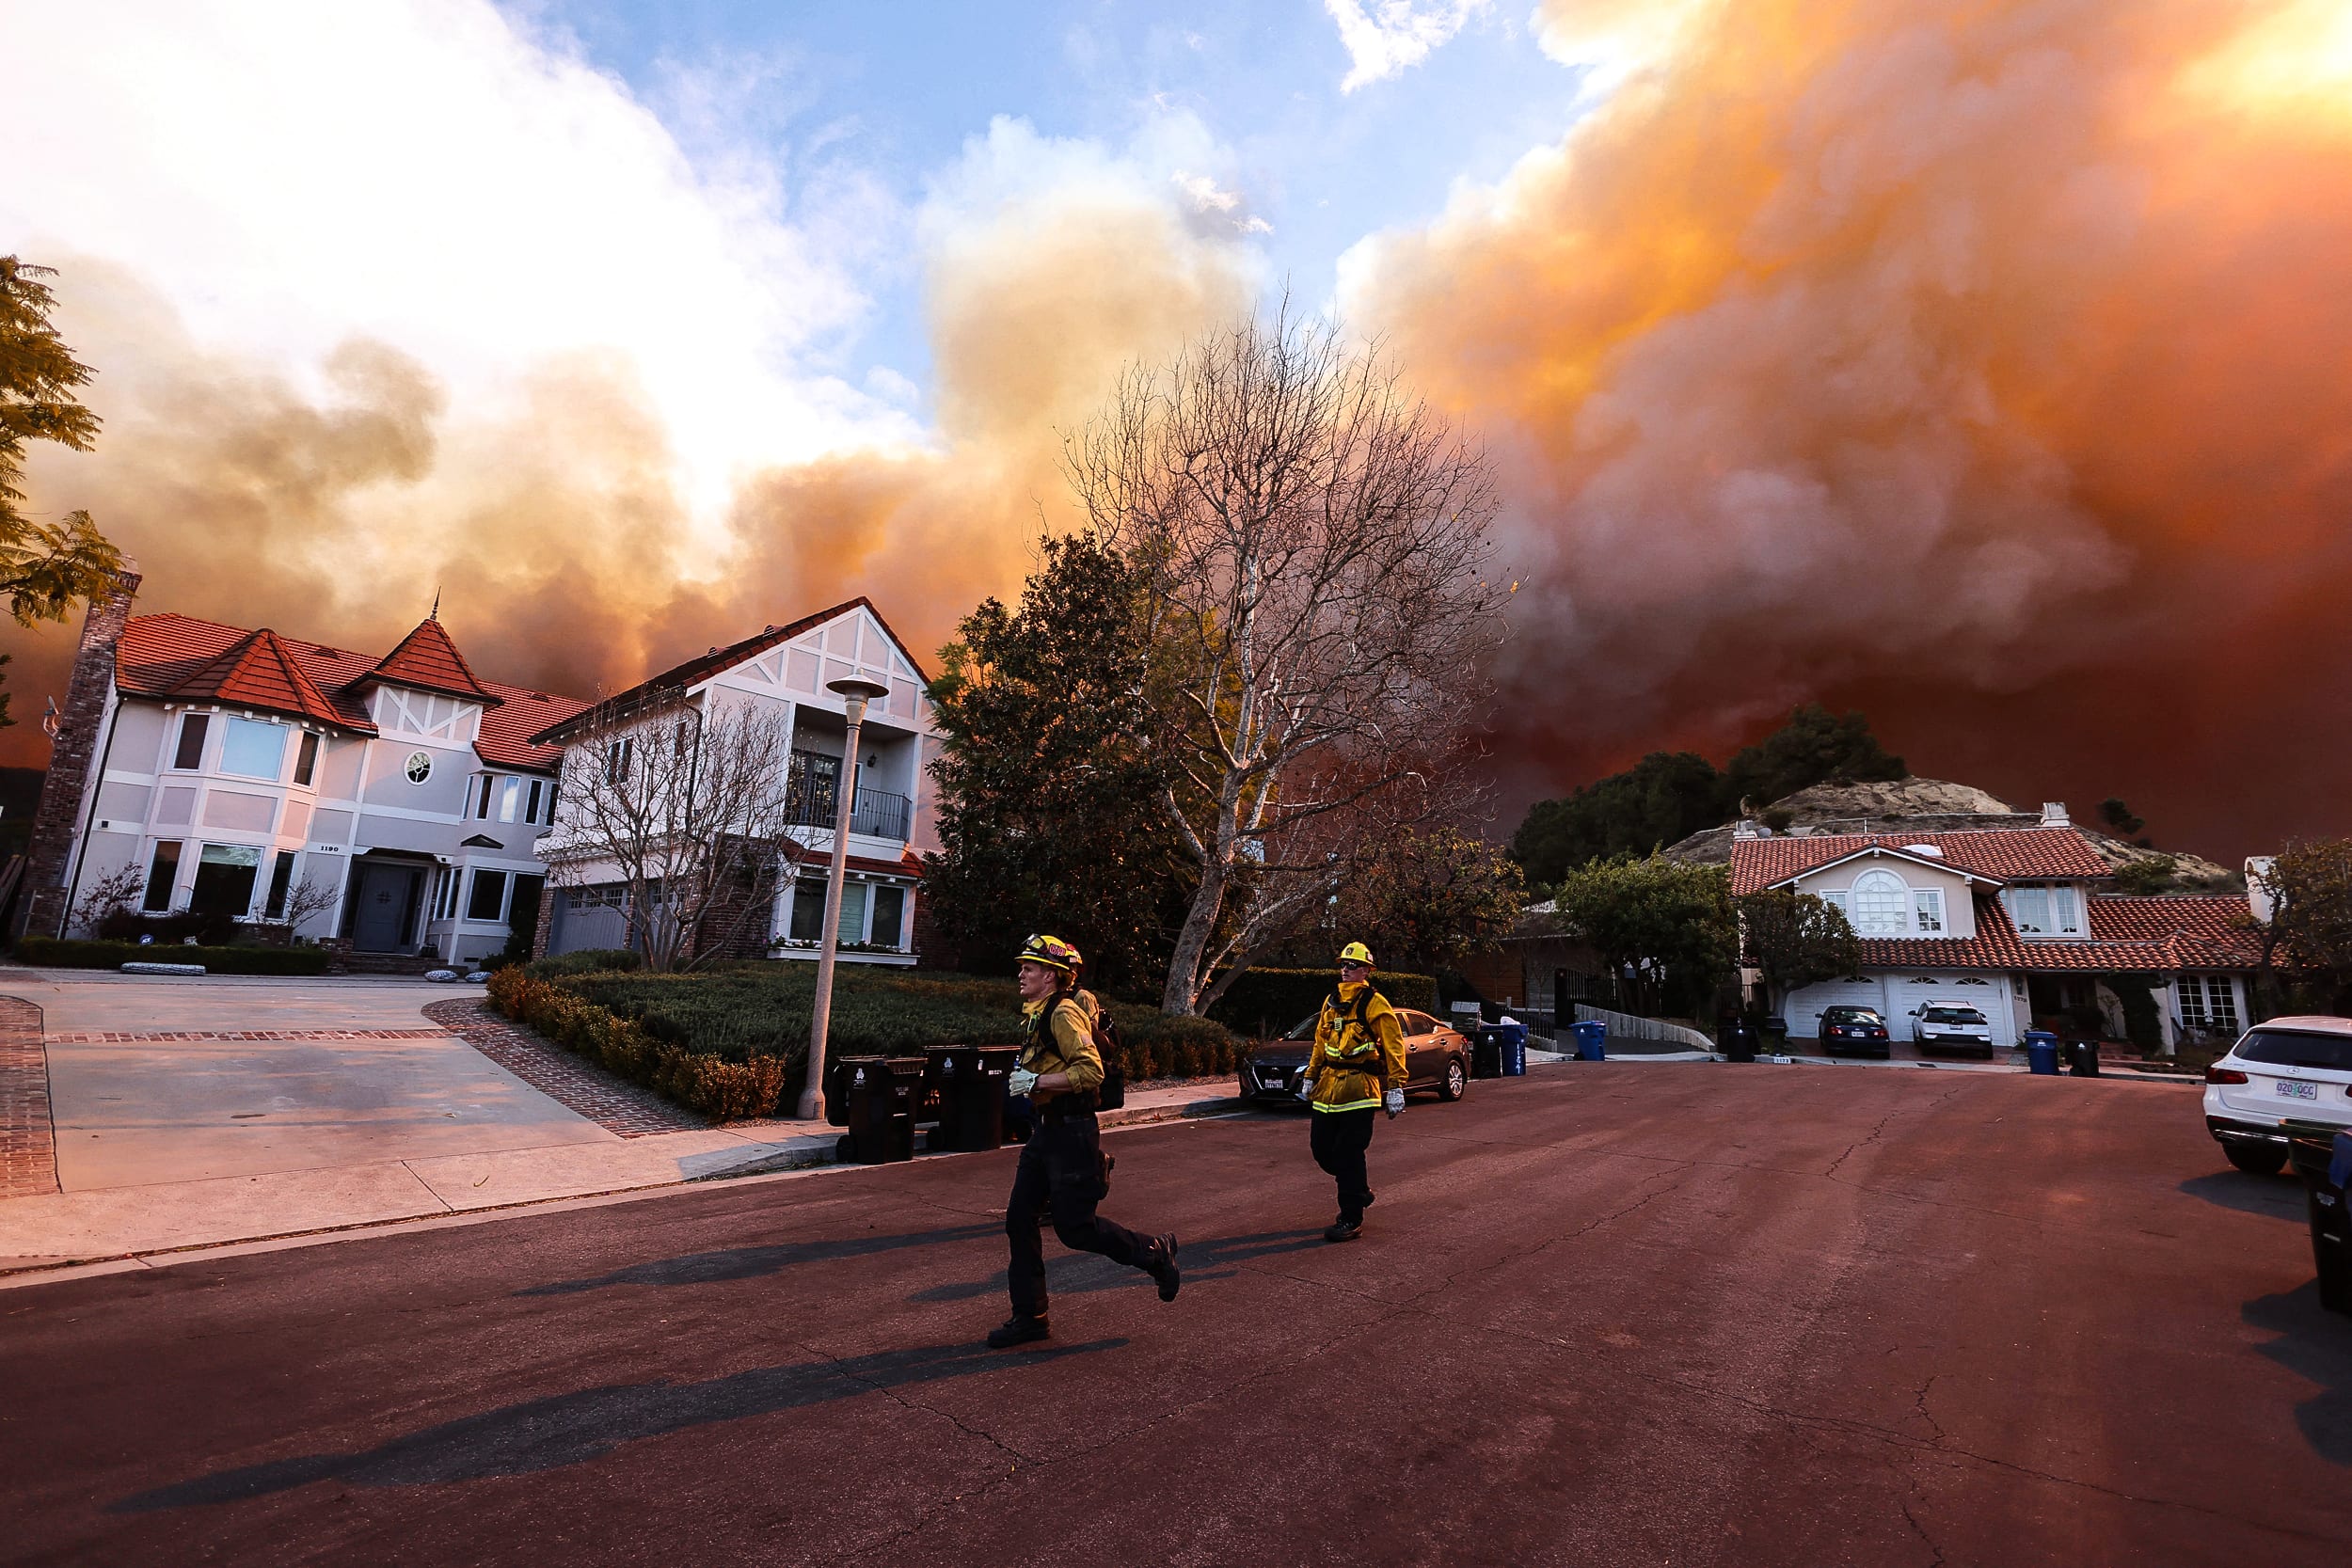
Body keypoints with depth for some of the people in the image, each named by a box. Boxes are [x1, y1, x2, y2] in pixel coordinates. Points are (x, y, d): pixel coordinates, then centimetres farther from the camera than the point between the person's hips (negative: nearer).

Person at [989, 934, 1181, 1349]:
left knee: (1075, 1228, -3)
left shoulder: (1064, 1013, -18)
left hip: (1071, 1132, -10)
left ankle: (1154, 1253, 18)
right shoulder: (1038, 1013, 13)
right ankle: (1029, 1318, 20)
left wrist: (1036, 1081, -24)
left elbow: (1091, 1070, -28)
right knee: (1019, 1221, 9)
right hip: (1046, 1131, 10)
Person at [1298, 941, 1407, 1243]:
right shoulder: (1331, 1001, 15)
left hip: (1359, 1088, -7)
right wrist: (1310, 1077, 21)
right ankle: (1360, 1189, 33)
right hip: (1328, 1087, 7)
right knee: (1321, 1148, 9)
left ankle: (1351, 1220, 7)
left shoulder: (1374, 1004, -6)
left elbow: (1393, 1047, -10)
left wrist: (1396, 1086, -15)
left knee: (1348, 1153, -5)